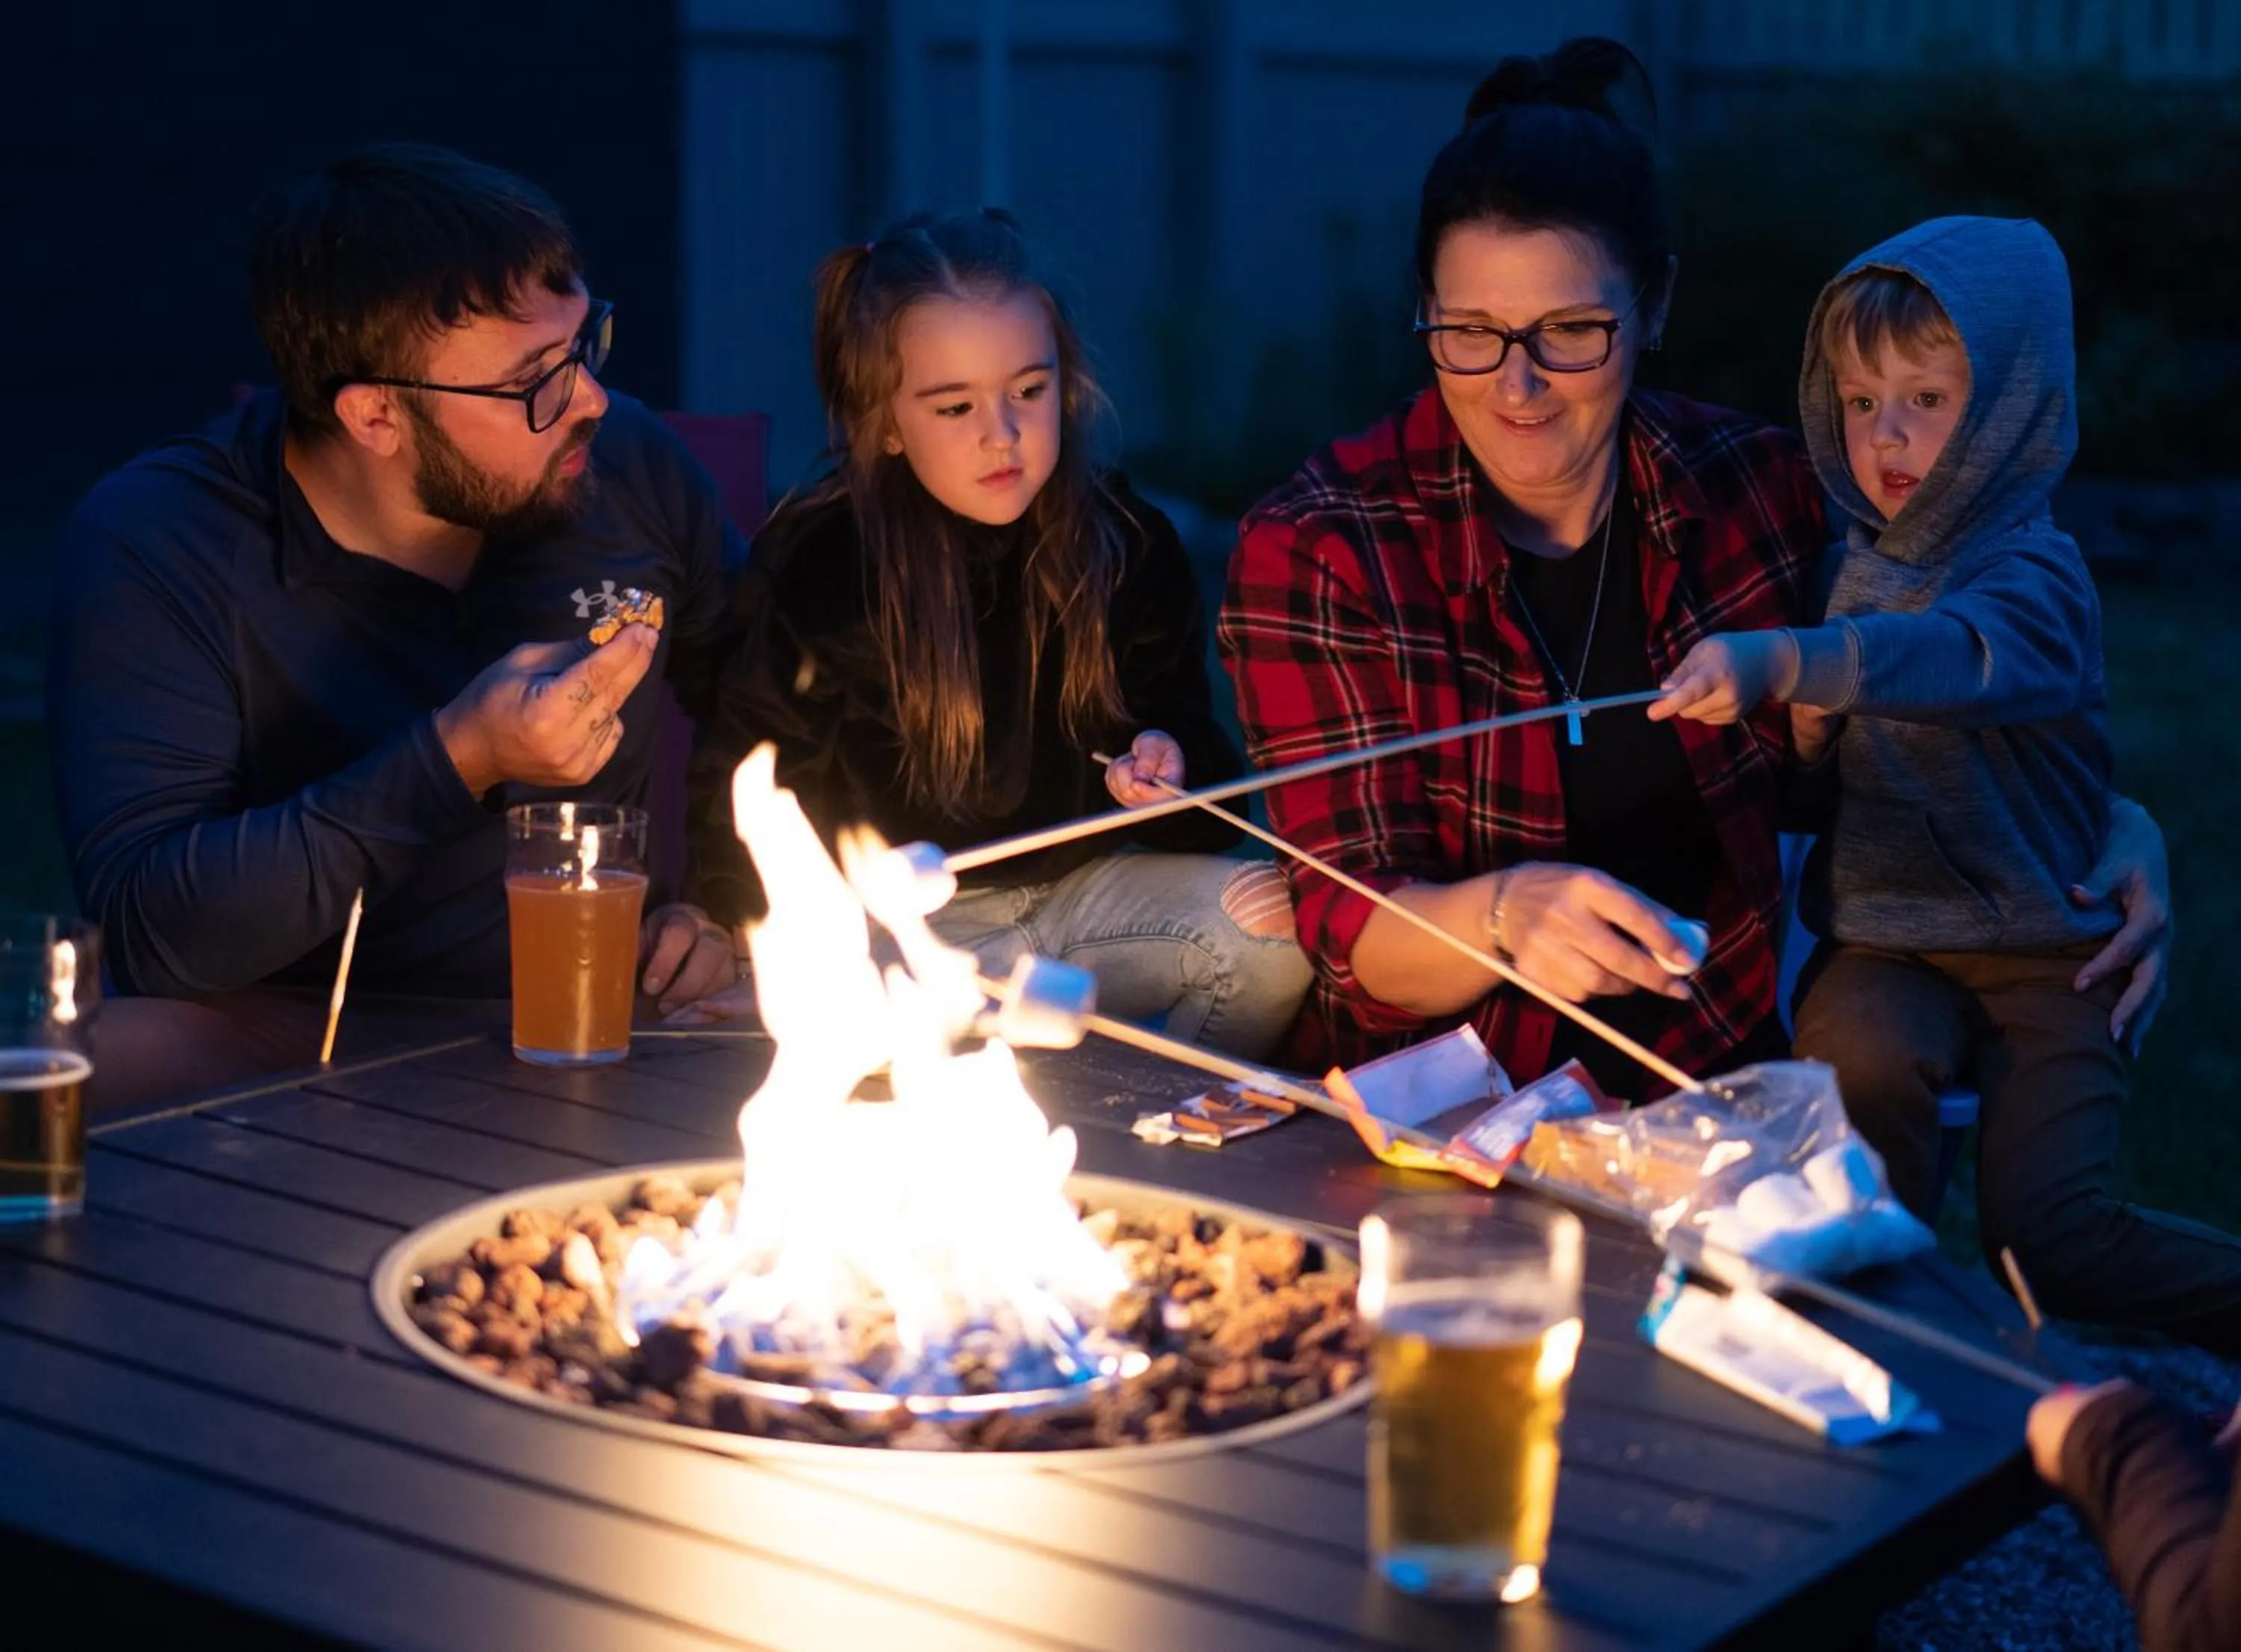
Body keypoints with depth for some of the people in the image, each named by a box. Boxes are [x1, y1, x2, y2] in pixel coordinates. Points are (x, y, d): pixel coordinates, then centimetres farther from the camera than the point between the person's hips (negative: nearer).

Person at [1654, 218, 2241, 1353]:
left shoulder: (2036, 578, -12)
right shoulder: (1847, 561, 6)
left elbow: (1950, 656, -38)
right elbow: (1802, 788, 21)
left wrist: (1776, 661, -51)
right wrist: (1804, 732, 0)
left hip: (2040, 950, -4)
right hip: (1881, 940, 4)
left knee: (2049, 1237, -14)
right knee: (1858, 1055, -29)